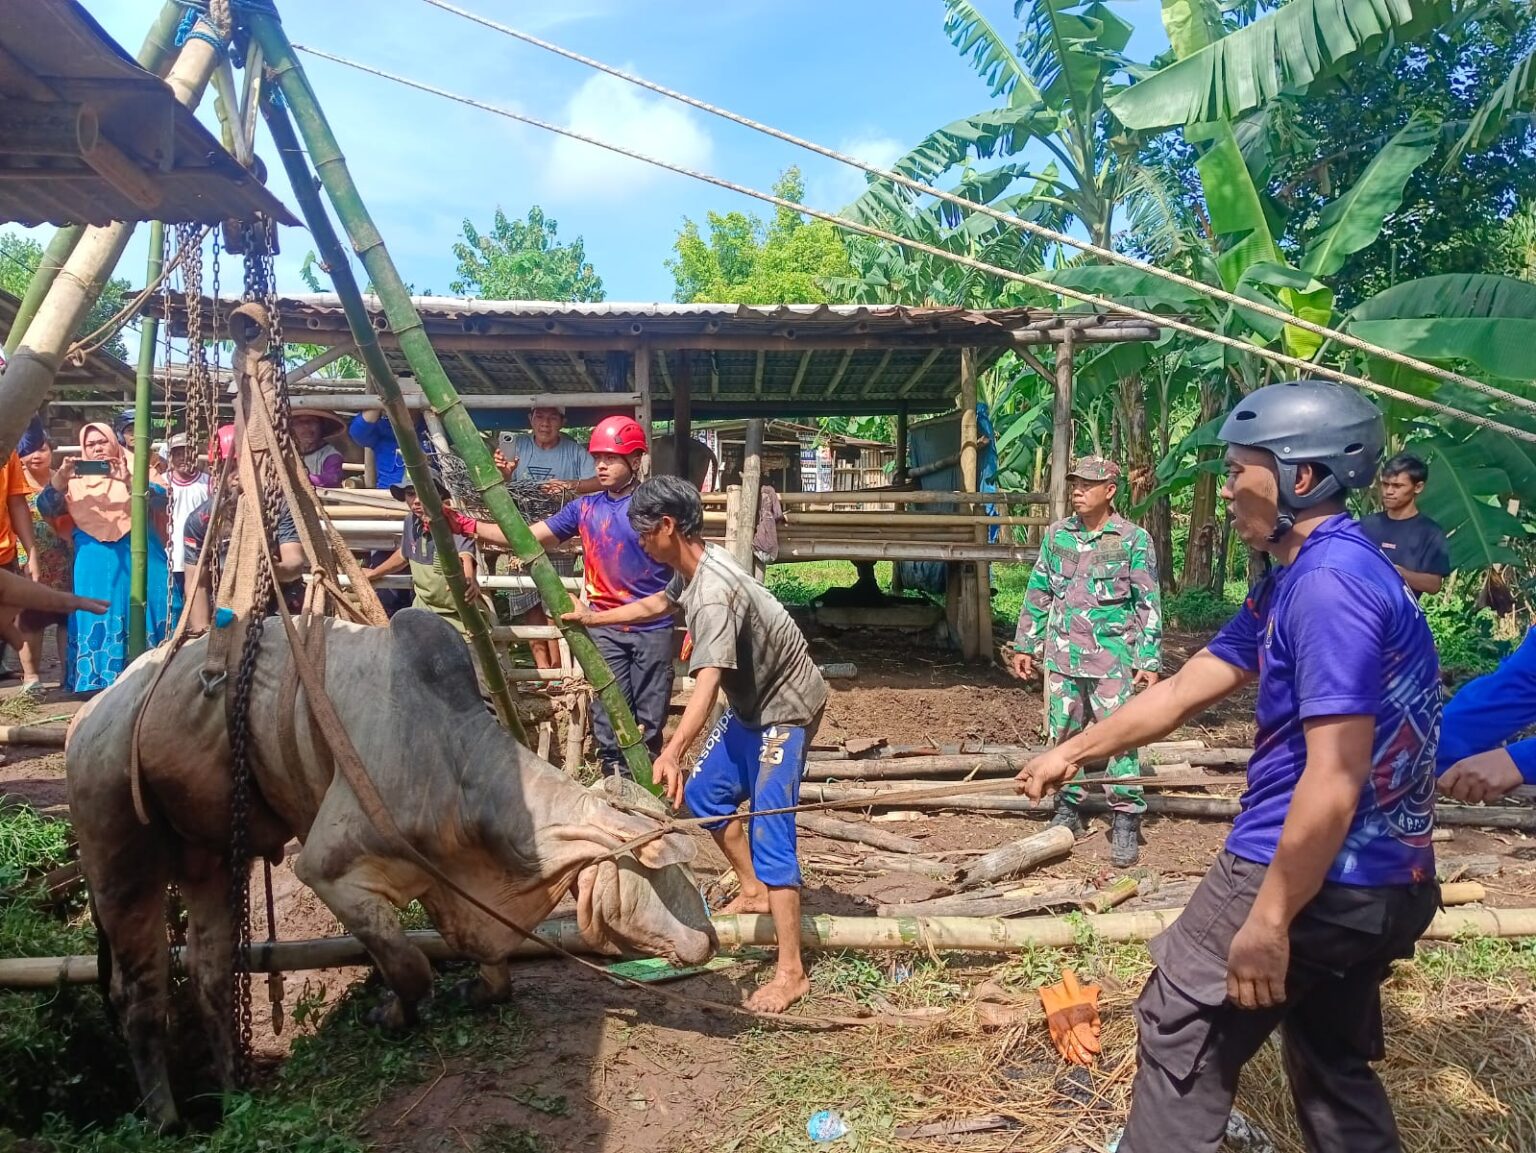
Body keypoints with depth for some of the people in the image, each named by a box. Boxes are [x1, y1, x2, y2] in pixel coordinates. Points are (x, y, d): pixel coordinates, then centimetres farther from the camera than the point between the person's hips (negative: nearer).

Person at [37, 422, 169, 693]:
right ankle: (100, 677, 8)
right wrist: (59, 478, -16)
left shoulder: (135, 469, 7)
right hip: (94, 562, 2)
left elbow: (160, 500, -10)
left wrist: (128, 481, -26)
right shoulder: (75, 478, 12)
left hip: (137, 554, -2)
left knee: (142, 610, -2)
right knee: (97, 614, 1)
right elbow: (46, 509, 2)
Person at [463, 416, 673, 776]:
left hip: (653, 627, -3)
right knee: (608, 716, 5)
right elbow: (529, 536, 3)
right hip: (605, 628, 3)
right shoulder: (584, 508, 6)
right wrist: (470, 526, -8)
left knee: (650, 717, 6)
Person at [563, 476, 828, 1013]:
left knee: (769, 833, -13)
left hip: (786, 708, -10)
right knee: (704, 793, 18)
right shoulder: (693, 567, -2)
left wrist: (672, 753, -56)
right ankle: (753, 891, 35)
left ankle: (791, 972, -8)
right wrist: (591, 618, 28)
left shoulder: (714, 592, -32)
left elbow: (708, 680, -45)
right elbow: (658, 604, 22)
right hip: (753, 703, 10)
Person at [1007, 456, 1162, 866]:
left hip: (1113, 658, -4)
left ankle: (1126, 822, 5)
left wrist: (1149, 660, -9)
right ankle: (1067, 811, 24)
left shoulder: (1133, 539, -4)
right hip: (1062, 655, 4)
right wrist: (1025, 645, 12)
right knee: (1062, 734, 10)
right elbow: (1038, 593, 14)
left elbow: (1149, 604, -4)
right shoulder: (1057, 535, 7)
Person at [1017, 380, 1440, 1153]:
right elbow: (1183, 690, 15)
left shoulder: (1329, 582, -21)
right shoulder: (1294, 580, 11)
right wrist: (1072, 752, 19)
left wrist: (1269, 919, -22)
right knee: (1334, 1063, 23)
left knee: (1183, 1033, 7)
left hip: (1313, 879, -10)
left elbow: (1335, 778, -26)